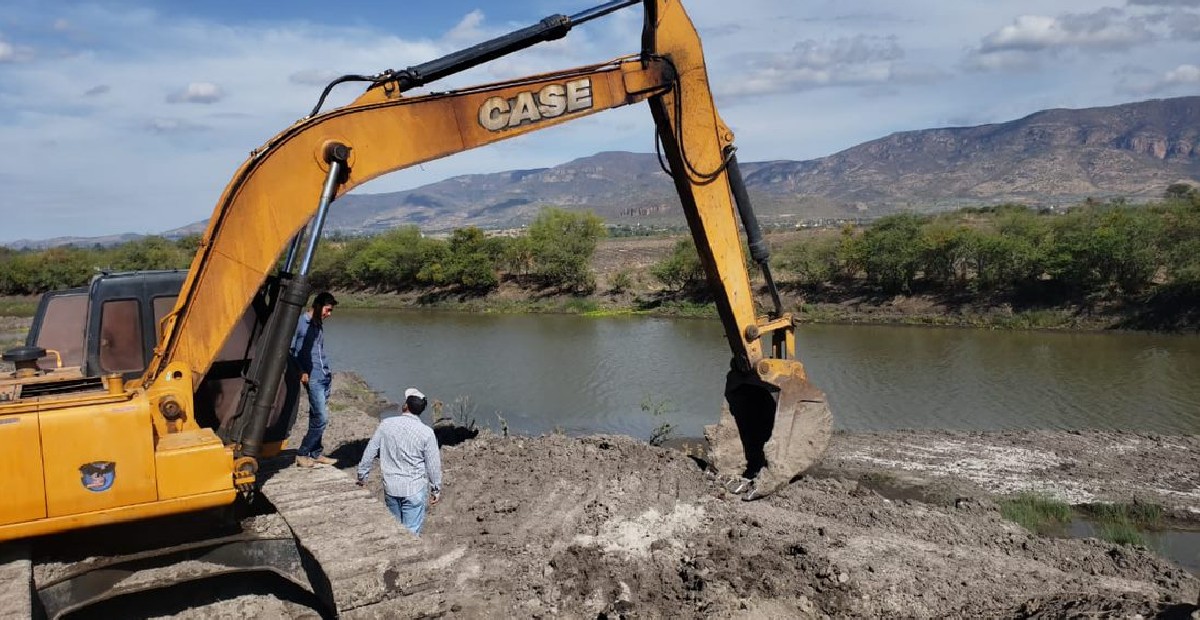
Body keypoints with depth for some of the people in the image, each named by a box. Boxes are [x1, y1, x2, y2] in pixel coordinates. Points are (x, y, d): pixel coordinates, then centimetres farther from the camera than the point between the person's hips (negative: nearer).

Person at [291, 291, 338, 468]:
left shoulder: (319, 324, 15)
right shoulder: (300, 323, -9)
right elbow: (290, 350, -10)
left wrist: (327, 370, 13)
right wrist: (301, 371, -14)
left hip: (325, 377, 8)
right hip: (313, 378, -8)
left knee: (317, 418, 11)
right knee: (321, 419, -9)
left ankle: (316, 453, 17)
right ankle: (302, 454, 2)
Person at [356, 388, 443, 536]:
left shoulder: (386, 424, -6)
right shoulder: (426, 432, -12)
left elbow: (370, 452, 1)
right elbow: (433, 464, -6)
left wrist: (362, 475, 14)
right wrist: (436, 489, 8)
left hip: (390, 486, 3)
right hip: (414, 489, -3)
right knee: (411, 532, 3)